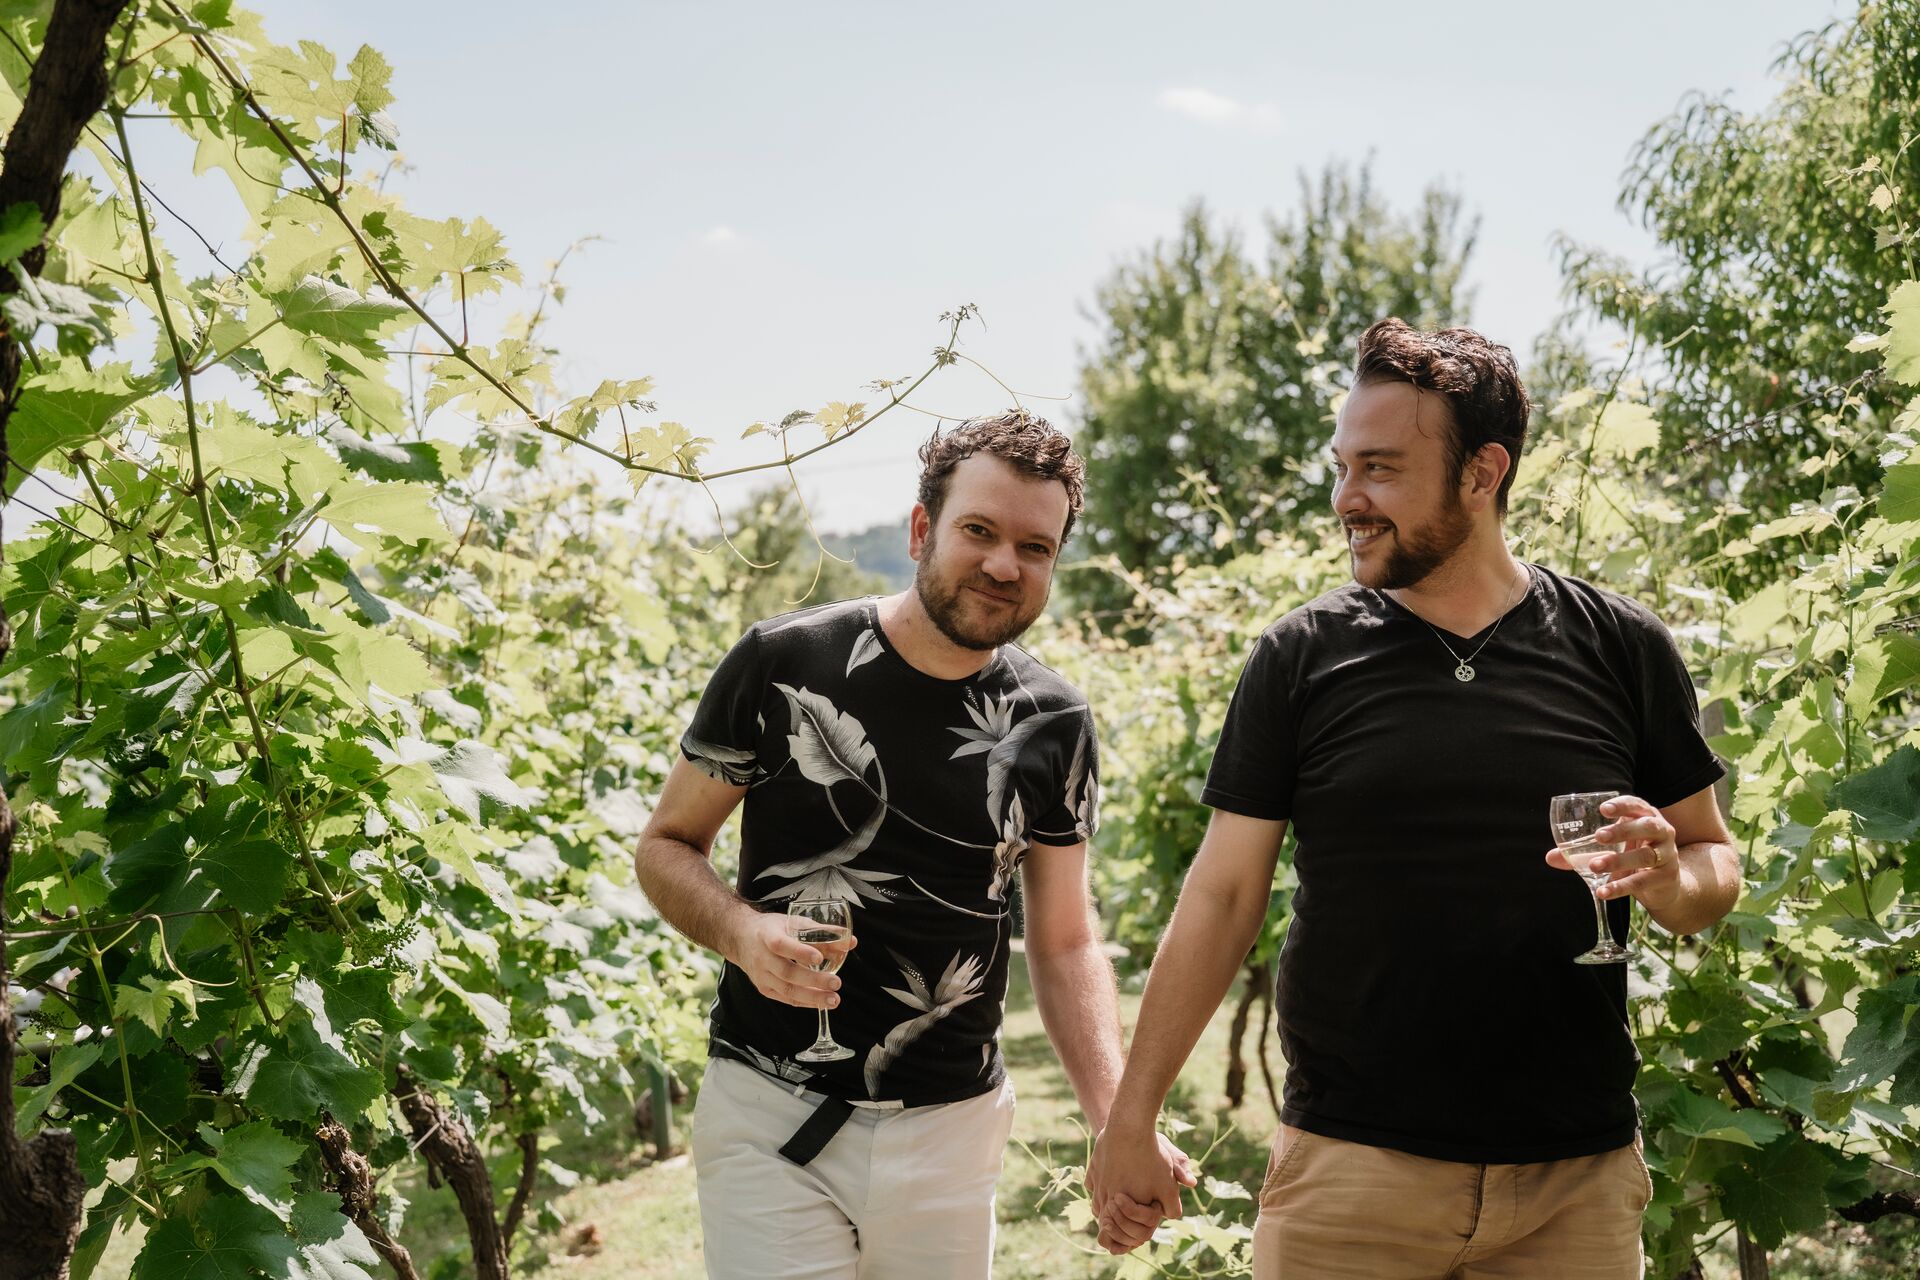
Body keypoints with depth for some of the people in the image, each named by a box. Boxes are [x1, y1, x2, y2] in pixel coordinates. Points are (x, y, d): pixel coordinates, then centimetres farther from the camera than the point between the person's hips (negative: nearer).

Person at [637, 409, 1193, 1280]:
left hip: (952, 1131, 3)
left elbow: (1064, 942, 6)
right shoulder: (783, 664, -8)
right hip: (772, 1116, -2)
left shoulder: (1053, 727, 1)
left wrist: (1119, 1118, -8)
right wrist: (744, 933, -20)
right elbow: (666, 846, 1)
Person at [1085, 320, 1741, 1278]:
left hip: (1578, 1176, 1)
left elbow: (1714, 861, 9)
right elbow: (1222, 895, 1)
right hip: (1349, 1168, -1)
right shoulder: (1301, 658, -1)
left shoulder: (1618, 648, 1)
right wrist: (1130, 1119, -1)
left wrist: (1670, 881, -15)